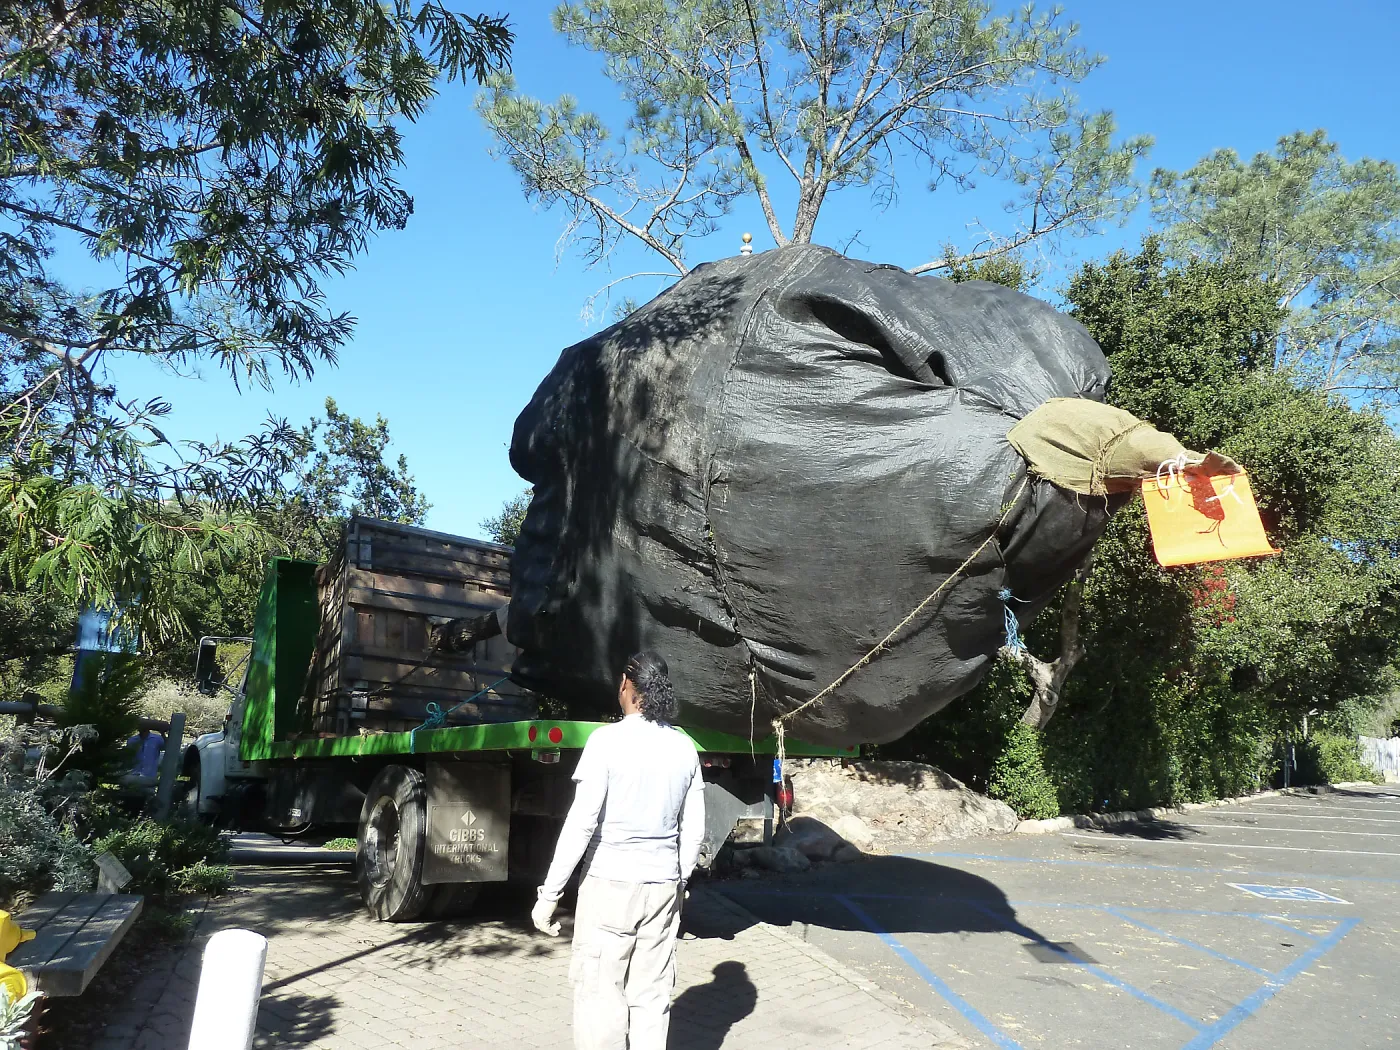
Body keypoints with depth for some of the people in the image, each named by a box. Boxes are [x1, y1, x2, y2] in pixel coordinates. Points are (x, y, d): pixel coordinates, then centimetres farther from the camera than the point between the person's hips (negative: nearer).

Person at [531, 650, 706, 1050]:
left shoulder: (608, 740, -12)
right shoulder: (684, 747, 4)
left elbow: (582, 823, -15)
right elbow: (693, 830, 9)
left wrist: (549, 893, -9)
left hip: (610, 883, -5)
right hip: (663, 885, 5)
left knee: (601, 995, 3)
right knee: (651, 997, 11)